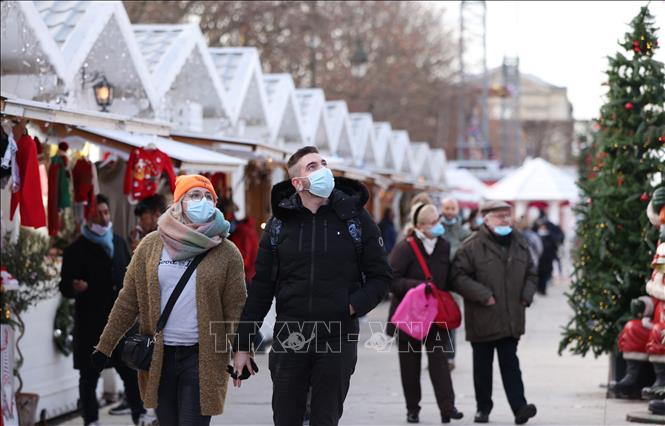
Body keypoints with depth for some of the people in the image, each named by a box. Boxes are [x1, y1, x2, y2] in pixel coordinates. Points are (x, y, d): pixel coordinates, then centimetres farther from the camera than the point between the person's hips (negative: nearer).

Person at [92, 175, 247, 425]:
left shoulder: (226, 253, -1)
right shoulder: (151, 245, 5)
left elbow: (236, 311, -1)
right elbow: (128, 301, 7)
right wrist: (105, 346, 5)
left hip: (202, 358, -2)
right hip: (159, 356, 3)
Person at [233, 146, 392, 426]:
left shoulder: (355, 217, 1)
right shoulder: (280, 223, 4)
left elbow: (380, 275, 5)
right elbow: (261, 287, 6)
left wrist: (354, 305, -13)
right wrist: (242, 345, 4)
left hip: (338, 340, -1)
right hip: (289, 339, 1)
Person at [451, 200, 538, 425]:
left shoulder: (520, 244, 11)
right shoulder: (472, 246, -8)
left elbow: (531, 274, 22)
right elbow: (458, 277, -11)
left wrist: (527, 295, 5)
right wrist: (483, 295, -17)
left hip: (511, 319, 3)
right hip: (483, 319, -3)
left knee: (510, 364, 0)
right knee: (482, 365, 7)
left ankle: (519, 406, -7)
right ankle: (483, 408, 17)